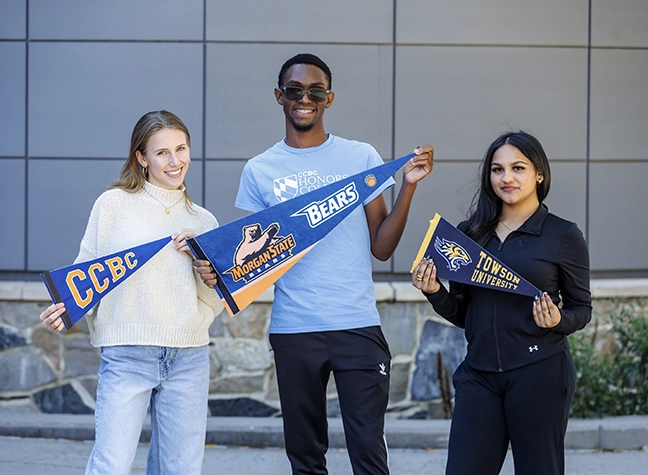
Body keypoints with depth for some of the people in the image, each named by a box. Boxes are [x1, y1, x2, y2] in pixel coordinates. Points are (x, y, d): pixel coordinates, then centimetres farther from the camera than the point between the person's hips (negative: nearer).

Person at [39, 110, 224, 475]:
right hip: (127, 356, -3)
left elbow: (216, 304, 14)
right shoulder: (114, 204, 3)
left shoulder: (203, 222, 14)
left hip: (189, 358, 4)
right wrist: (65, 309, -14)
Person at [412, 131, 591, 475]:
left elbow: (582, 308, 5)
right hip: (479, 374, 3)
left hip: (539, 372, -3)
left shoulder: (564, 236, 0)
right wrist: (435, 293, -4)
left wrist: (558, 320, -16)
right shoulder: (471, 233, 10)